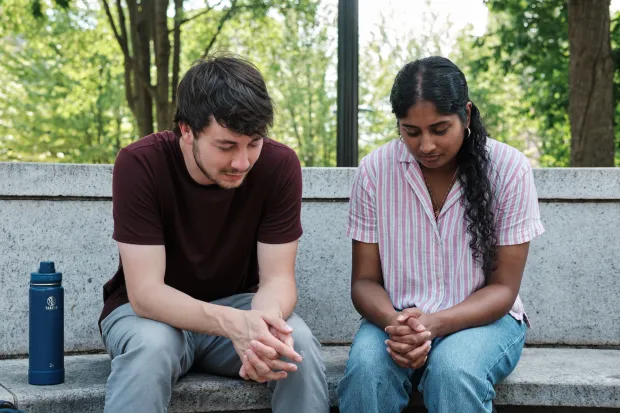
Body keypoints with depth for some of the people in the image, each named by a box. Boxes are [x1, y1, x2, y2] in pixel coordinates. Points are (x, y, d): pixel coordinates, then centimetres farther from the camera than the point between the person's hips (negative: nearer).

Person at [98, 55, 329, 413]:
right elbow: (145, 291, -26)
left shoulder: (279, 165, -18)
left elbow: (277, 278, -16)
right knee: (151, 345, -36)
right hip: (151, 311, -2)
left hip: (236, 306, 2)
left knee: (299, 342, -27)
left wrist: (264, 321, -41)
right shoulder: (139, 165, -23)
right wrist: (230, 323, -44)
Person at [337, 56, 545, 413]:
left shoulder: (509, 169, -9)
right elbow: (365, 281, -1)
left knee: (453, 370, -35)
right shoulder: (375, 170, -4)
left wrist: (434, 324, -25)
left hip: (481, 318, -1)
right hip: (397, 319, 1)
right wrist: (395, 323, -24)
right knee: (366, 368, -32)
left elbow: (503, 287, -7)